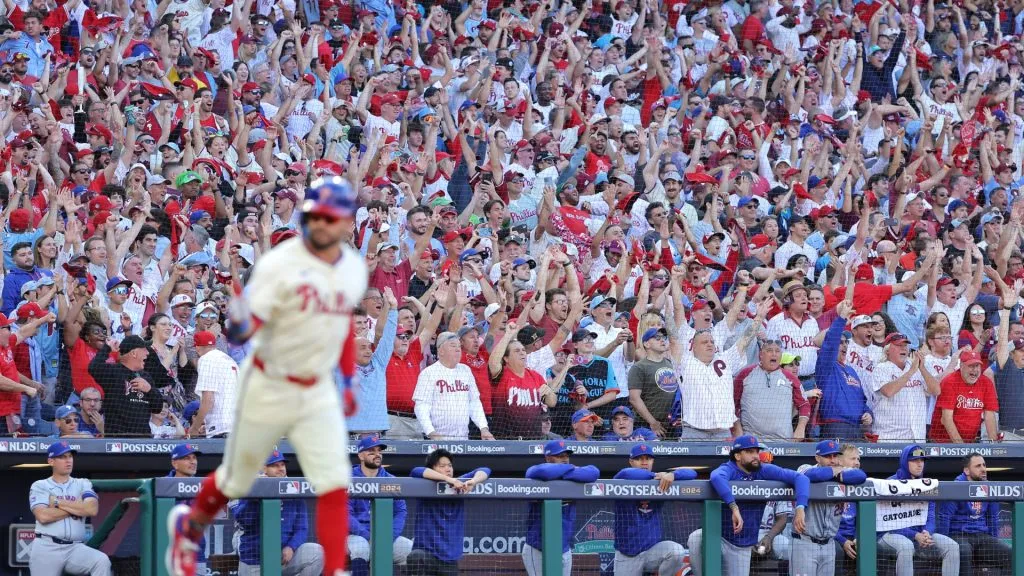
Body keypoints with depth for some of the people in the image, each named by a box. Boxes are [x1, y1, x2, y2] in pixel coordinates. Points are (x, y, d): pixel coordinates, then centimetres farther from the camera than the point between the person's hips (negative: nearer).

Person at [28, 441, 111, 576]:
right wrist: (77, 507, -4)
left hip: (75, 549, 1)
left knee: (102, 561, -25)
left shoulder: (83, 484, 14)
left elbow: (92, 509, -6)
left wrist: (58, 503, -4)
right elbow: (43, 516, -12)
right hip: (46, 548, -1)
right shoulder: (39, 486, 7)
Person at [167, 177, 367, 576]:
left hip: (318, 393, 4)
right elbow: (245, 329, -24)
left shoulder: (355, 269, 0)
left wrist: (349, 380, 20)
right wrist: (238, 325, -47)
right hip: (269, 389, -4)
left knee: (335, 486, -9)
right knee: (236, 482, 13)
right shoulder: (279, 264, -19)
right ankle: (188, 527, 42)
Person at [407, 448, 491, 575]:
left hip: (450, 558, 4)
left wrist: (473, 481, -19)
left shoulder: (459, 485, 8)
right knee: (416, 558, -36)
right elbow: (416, 471, -21)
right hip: (425, 552, -4)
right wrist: (448, 479, -30)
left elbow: (484, 471, 5)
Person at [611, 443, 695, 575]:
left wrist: (672, 475, -24)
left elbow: (691, 473, -3)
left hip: (653, 549, 1)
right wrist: (655, 475, -18)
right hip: (627, 555, -1)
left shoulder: (661, 483, 4)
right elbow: (626, 474, -29)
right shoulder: (621, 482, -5)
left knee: (676, 552, -28)